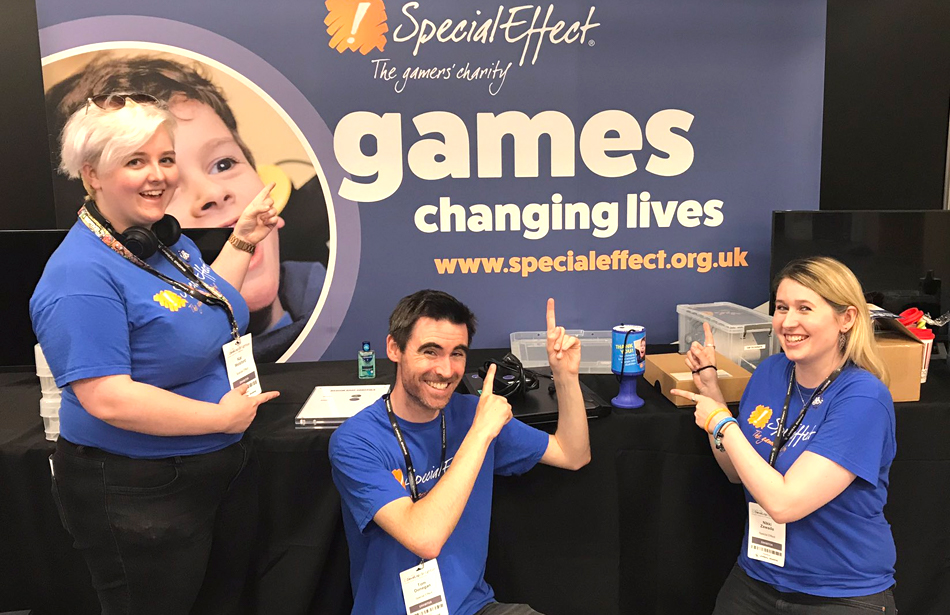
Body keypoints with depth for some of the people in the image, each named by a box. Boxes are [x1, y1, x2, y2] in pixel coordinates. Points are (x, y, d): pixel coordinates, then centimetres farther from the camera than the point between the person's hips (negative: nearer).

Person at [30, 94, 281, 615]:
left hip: (223, 470, 9)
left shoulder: (168, 240, 3)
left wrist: (243, 239, 11)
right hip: (136, 496, -8)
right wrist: (223, 416, -21)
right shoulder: (81, 274, -24)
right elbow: (108, 400, -30)